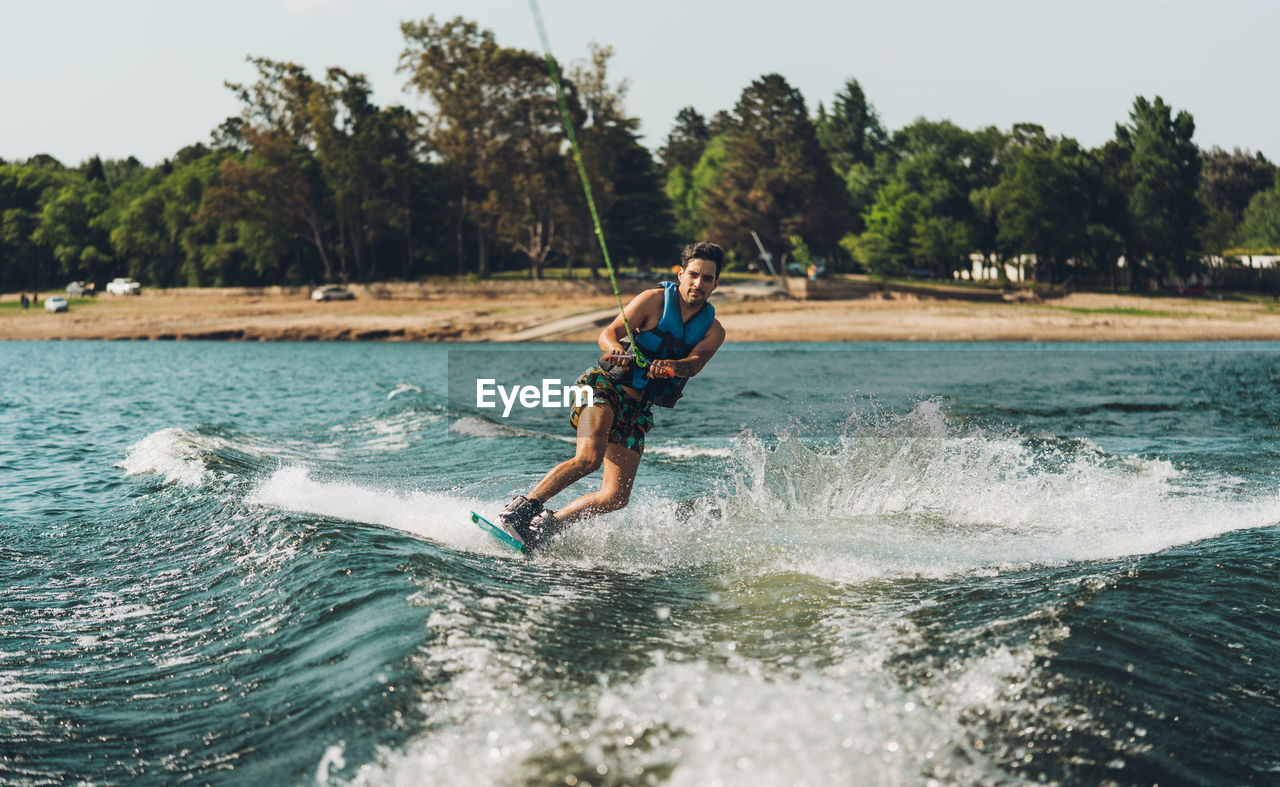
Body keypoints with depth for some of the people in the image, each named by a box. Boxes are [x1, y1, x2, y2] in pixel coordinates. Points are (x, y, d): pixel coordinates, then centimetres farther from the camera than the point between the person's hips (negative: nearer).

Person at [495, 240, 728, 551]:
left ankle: (545, 525, 6)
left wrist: (671, 367, -39)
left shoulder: (713, 331, 5)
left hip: (638, 409, 5)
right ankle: (519, 510, -24)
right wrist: (617, 351, -38)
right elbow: (609, 333, -14)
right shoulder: (656, 299, -4)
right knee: (590, 456, -30)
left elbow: (696, 362, -15)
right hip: (605, 385, -5)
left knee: (616, 497, -7)